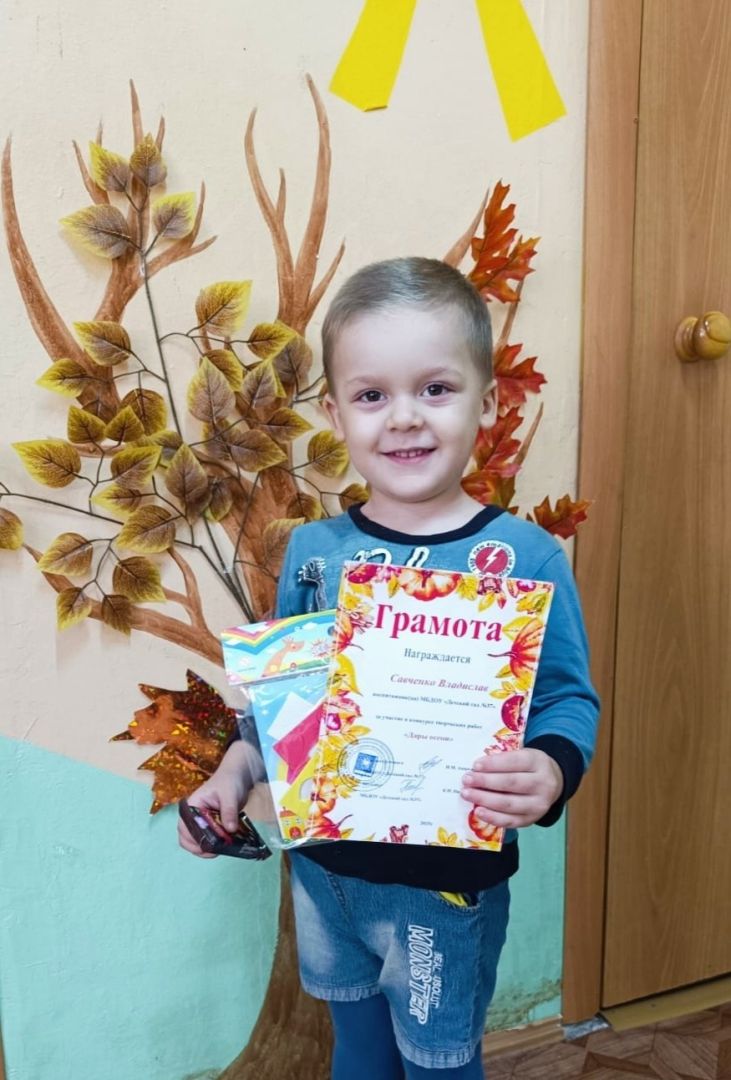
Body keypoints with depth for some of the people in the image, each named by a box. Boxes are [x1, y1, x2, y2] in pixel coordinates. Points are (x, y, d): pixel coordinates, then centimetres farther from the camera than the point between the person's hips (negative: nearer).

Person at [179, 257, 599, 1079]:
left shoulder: (524, 557, -18)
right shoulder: (313, 552, -6)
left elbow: (568, 700, -12)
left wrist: (548, 774, -31)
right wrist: (235, 771, -7)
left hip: (449, 883, -3)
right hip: (323, 865, 4)